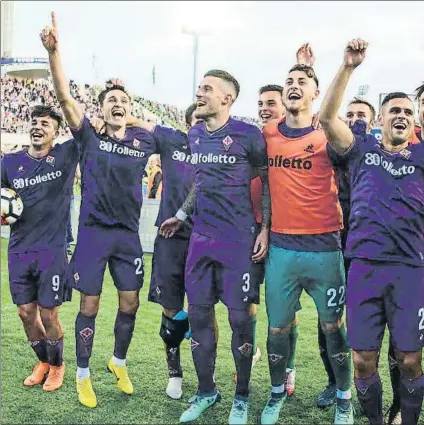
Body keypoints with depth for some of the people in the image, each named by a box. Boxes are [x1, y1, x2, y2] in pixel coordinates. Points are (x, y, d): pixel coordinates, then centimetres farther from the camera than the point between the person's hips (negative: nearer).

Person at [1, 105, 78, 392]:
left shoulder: (66, 155, -3)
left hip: (52, 250, -3)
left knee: (48, 314, 3)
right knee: (26, 312, 11)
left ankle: (57, 365, 28)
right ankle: (43, 361, 35)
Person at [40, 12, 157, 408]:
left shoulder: (144, 140, 4)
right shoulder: (89, 137, -3)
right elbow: (64, 97, -17)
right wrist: (53, 50, -28)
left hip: (129, 234, 3)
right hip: (93, 231, -3)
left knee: (130, 304, 9)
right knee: (90, 305, 4)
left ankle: (118, 363, 33)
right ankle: (82, 375, 21)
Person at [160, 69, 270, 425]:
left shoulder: (248, 135, -8)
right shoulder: (195, 135, 10)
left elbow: (268, 181, -1)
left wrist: (265, 228, -7)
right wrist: (181, 215, 26)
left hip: (238, 238, -6)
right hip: (201, 236, 6)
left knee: (239, 317, 1)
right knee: (198, 314, 9)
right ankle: (206, 391, 27)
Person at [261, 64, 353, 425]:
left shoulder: (329, 135, -2)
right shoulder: (267, 134, 5)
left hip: (325, 248, -2)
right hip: (280, 248, 2)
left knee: (333, 326, 10)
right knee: (278, 328, 10)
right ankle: (277, 392, 32)